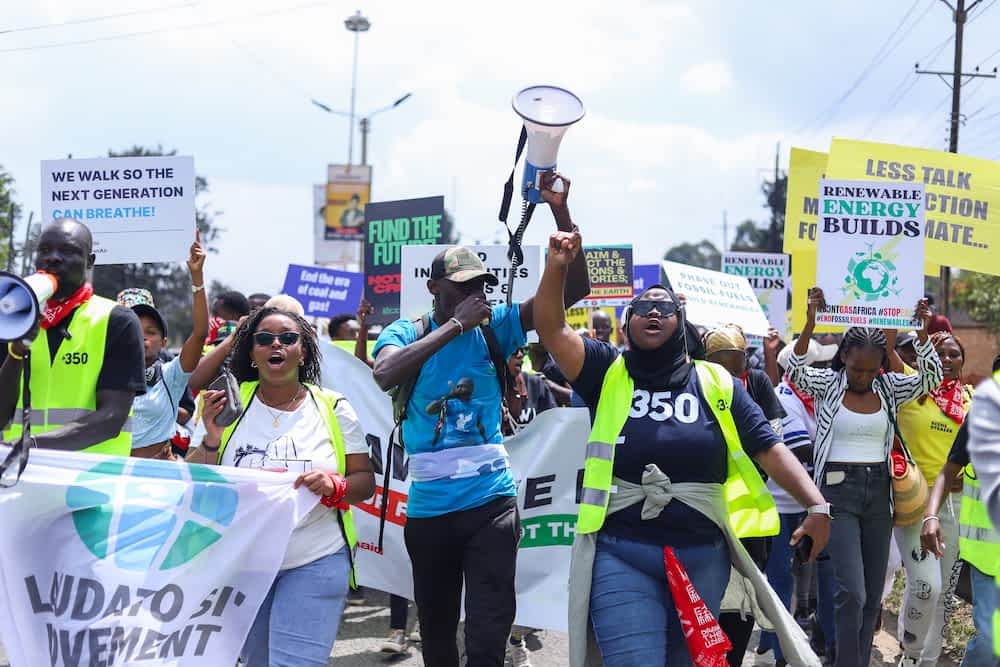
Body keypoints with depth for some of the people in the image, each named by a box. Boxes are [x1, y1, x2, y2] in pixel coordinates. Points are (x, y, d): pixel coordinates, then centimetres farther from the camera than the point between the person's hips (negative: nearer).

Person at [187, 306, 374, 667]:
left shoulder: (333, 407, -1)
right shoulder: (229, 404, 1)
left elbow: (365, 481, 3)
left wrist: (334, 486, -18)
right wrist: (212, 440, -15)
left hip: (316, 561, -2)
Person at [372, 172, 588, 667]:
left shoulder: (495, 327, 1)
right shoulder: (406, 332, 0)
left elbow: (574, 287, -5)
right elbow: (384, 375, -23)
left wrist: (560, 210, -17)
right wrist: (455, 324, -22)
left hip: (490, 502, -1)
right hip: (428, 508, 1)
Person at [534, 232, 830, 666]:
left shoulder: (716, 382, 6)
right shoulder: (608, 373, 5)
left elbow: (769, 448, 2)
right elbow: (551, 328, -7)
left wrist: (816, 506, -9)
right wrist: (557, 266, -20)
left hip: (701, 555, 2)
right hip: (621, 553, -2)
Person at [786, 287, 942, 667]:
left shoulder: (889, 387, 5)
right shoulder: (828, 383, -3)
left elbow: (931, 379, -6)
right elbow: (795, 372, -20)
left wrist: (923, 333, -20)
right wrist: (810, 325, -33)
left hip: (879, 492, 4)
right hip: (839, 490, -4)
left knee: (873, 594, 8)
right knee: (852, 592, -15)